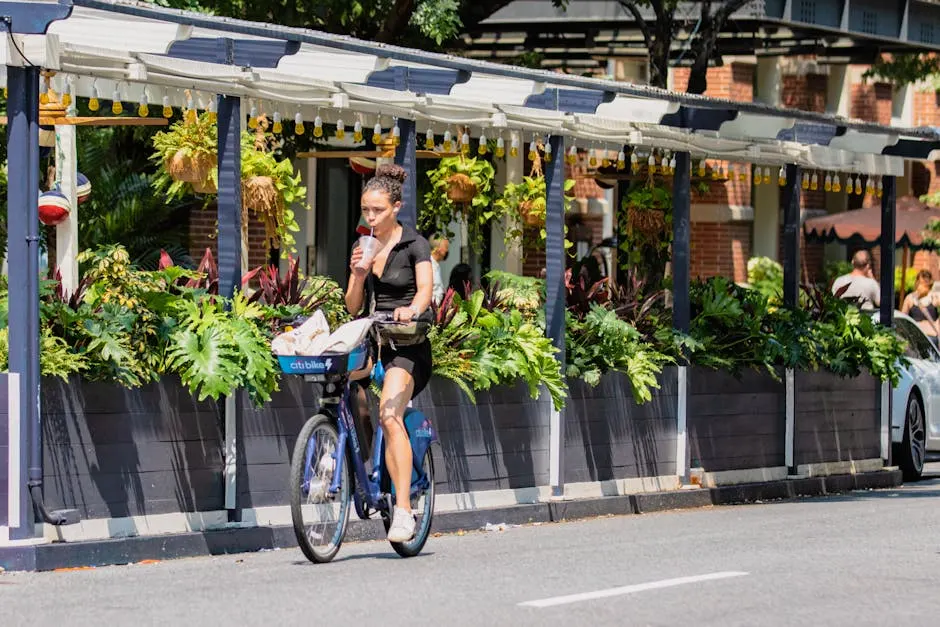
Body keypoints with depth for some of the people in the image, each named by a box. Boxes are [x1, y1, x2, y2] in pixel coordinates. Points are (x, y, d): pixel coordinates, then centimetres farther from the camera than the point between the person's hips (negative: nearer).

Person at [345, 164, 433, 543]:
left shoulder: (414, 244, -3)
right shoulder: (363, 247, 12)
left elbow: (425, 288, -20)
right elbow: (352, 307, 10)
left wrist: (412, 309, -42)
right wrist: (358, 276, -10)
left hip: (406, 344, -7)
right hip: (371, 338, 7)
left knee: (390, 416, -24)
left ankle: (404, 512, -29)